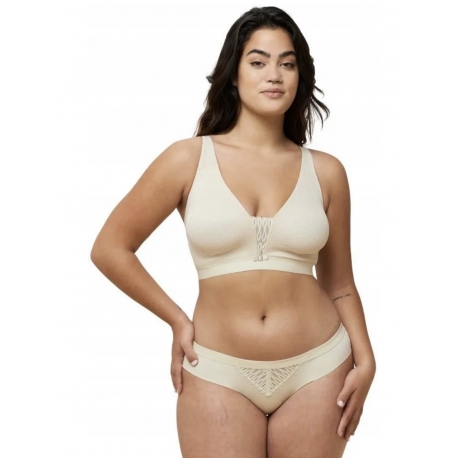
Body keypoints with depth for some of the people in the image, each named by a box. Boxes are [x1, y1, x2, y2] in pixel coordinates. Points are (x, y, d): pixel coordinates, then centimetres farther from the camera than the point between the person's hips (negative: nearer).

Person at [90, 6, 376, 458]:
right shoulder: (188, 159, -4)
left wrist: (365, 361, -2)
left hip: (316, 369, 2)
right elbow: (110, 249, 1)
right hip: (218, 373, -1)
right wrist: (178, 321, 1)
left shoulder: (325, 171, 2)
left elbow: (339, 285, 9)